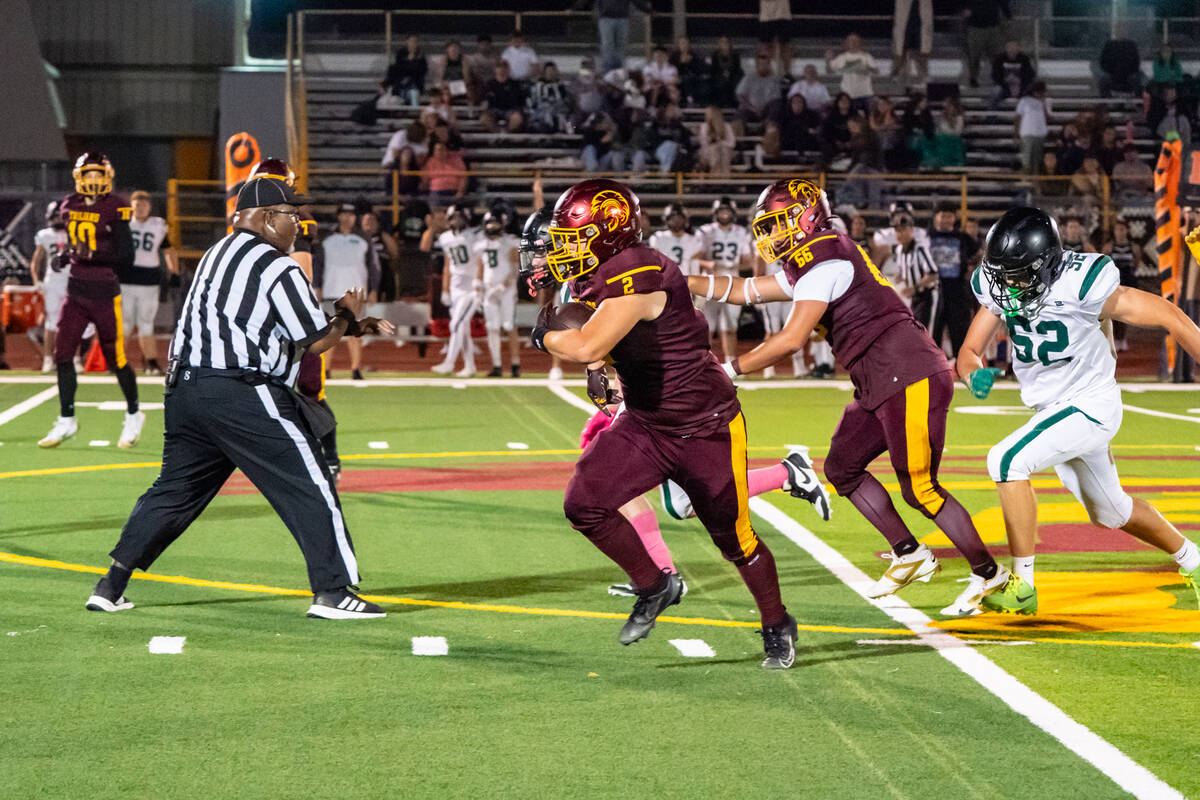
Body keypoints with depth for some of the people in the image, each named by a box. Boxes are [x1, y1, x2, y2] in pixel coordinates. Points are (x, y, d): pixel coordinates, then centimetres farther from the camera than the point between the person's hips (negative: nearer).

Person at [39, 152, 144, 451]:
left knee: (115, 359, 2)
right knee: (62, 355, 0)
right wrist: (63, 255, 4)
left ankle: (134, 415, 23)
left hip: (105, 294, -5)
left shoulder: (115, 209, -10)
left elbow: (126, 256, -13)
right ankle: (66, 420, 11)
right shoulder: (70, 206, 8)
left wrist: (95, 255, -24)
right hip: (76, 292, 5)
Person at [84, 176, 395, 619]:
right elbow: (315, 341, -4)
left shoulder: (217, 254, 20)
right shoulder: (278, 267, -7)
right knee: (309, 488, 0)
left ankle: (110, 586, 13)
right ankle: (332, 591, -2)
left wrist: (350, 327, 22)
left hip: (184, 390, 8)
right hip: (244, 396, -8)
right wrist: (346, 316, 16)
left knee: (174, 489, 16)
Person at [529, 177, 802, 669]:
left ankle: (777, 626, 31)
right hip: (645, 423, 8)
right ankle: (654, 587, 14)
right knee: (584, 504, -7)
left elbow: (587, 347, -37)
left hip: (705, 427, -8)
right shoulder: (596, 279, 0)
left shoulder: (639, 275, -28)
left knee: (733, 537, 6)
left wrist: (546, 338, -18)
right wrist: (597, 371, 4)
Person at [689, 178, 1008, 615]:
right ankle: (909, 554, 20)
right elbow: (743, 290, 25)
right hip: (881, 384, 10)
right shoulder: (808, 264, 18)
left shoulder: (825, 259, -13)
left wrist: (730, 369, -11)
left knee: (919, 488, -8)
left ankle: (988, 573, 4)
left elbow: (791, 340, -19)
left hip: (911, 376, -10)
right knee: (842, 467, 12)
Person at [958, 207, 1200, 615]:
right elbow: (969, 352, -4)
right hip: (1052, 408, 8)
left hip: (1090, 405, -8)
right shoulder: (1000, 289, -9)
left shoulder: (1081, 285, -28)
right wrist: (975, 375, -28)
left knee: (1007, 461, -25)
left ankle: (1022, 586, -17)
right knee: (1109, 511, 24)